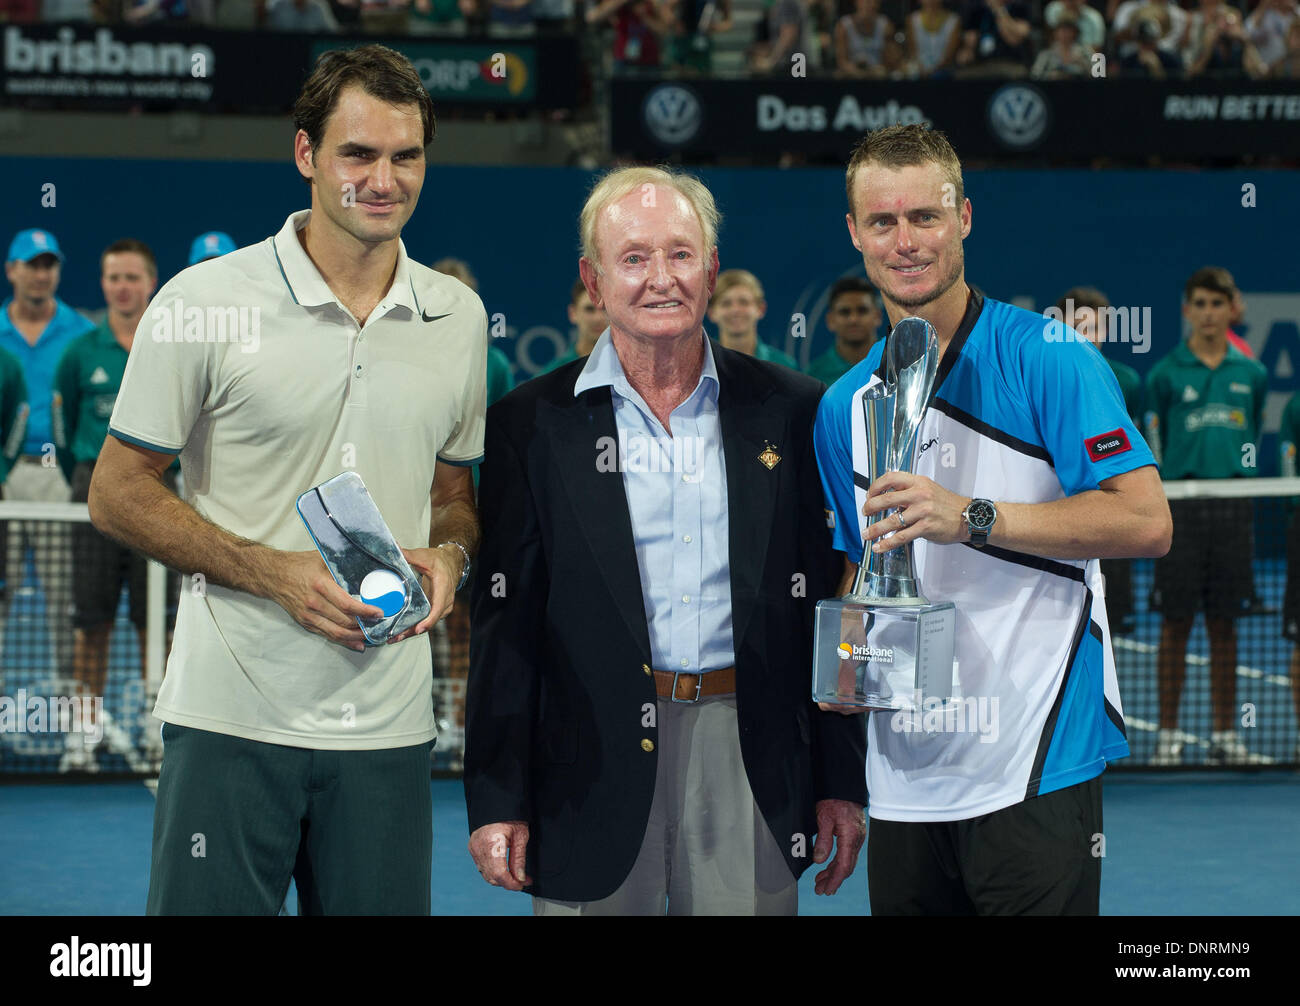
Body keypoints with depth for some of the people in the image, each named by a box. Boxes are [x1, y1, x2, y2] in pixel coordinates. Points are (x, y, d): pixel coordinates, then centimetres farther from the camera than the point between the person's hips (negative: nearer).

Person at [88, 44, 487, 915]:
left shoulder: (458, 317, 10)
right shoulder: (205, 303, -5)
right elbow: (118, 492, -2)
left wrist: (448, 557, -3)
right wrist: (274, 572, -13)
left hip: (388, 726, 4)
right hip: (231, 713, -4)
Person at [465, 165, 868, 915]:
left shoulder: (789, 411, 6)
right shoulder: (533, 423, 2)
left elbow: (824, 600, 8)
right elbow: (506, 621, 2)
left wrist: (842, 782, 6)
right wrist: (498, 802, -3)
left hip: (750, 761, 1)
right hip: (594, 764, -1)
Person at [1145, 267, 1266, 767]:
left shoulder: (1252, 374, 9)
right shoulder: (1166, 374, 1)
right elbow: (1152, 449, 3)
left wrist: (1242, 479, 12)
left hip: (1233, 508, 2)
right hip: (1181, 505, -2)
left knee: (1224, 624, 6)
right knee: (1176, 622, 0)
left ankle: (1225, 734, 13)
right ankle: (1168, 734, 6)